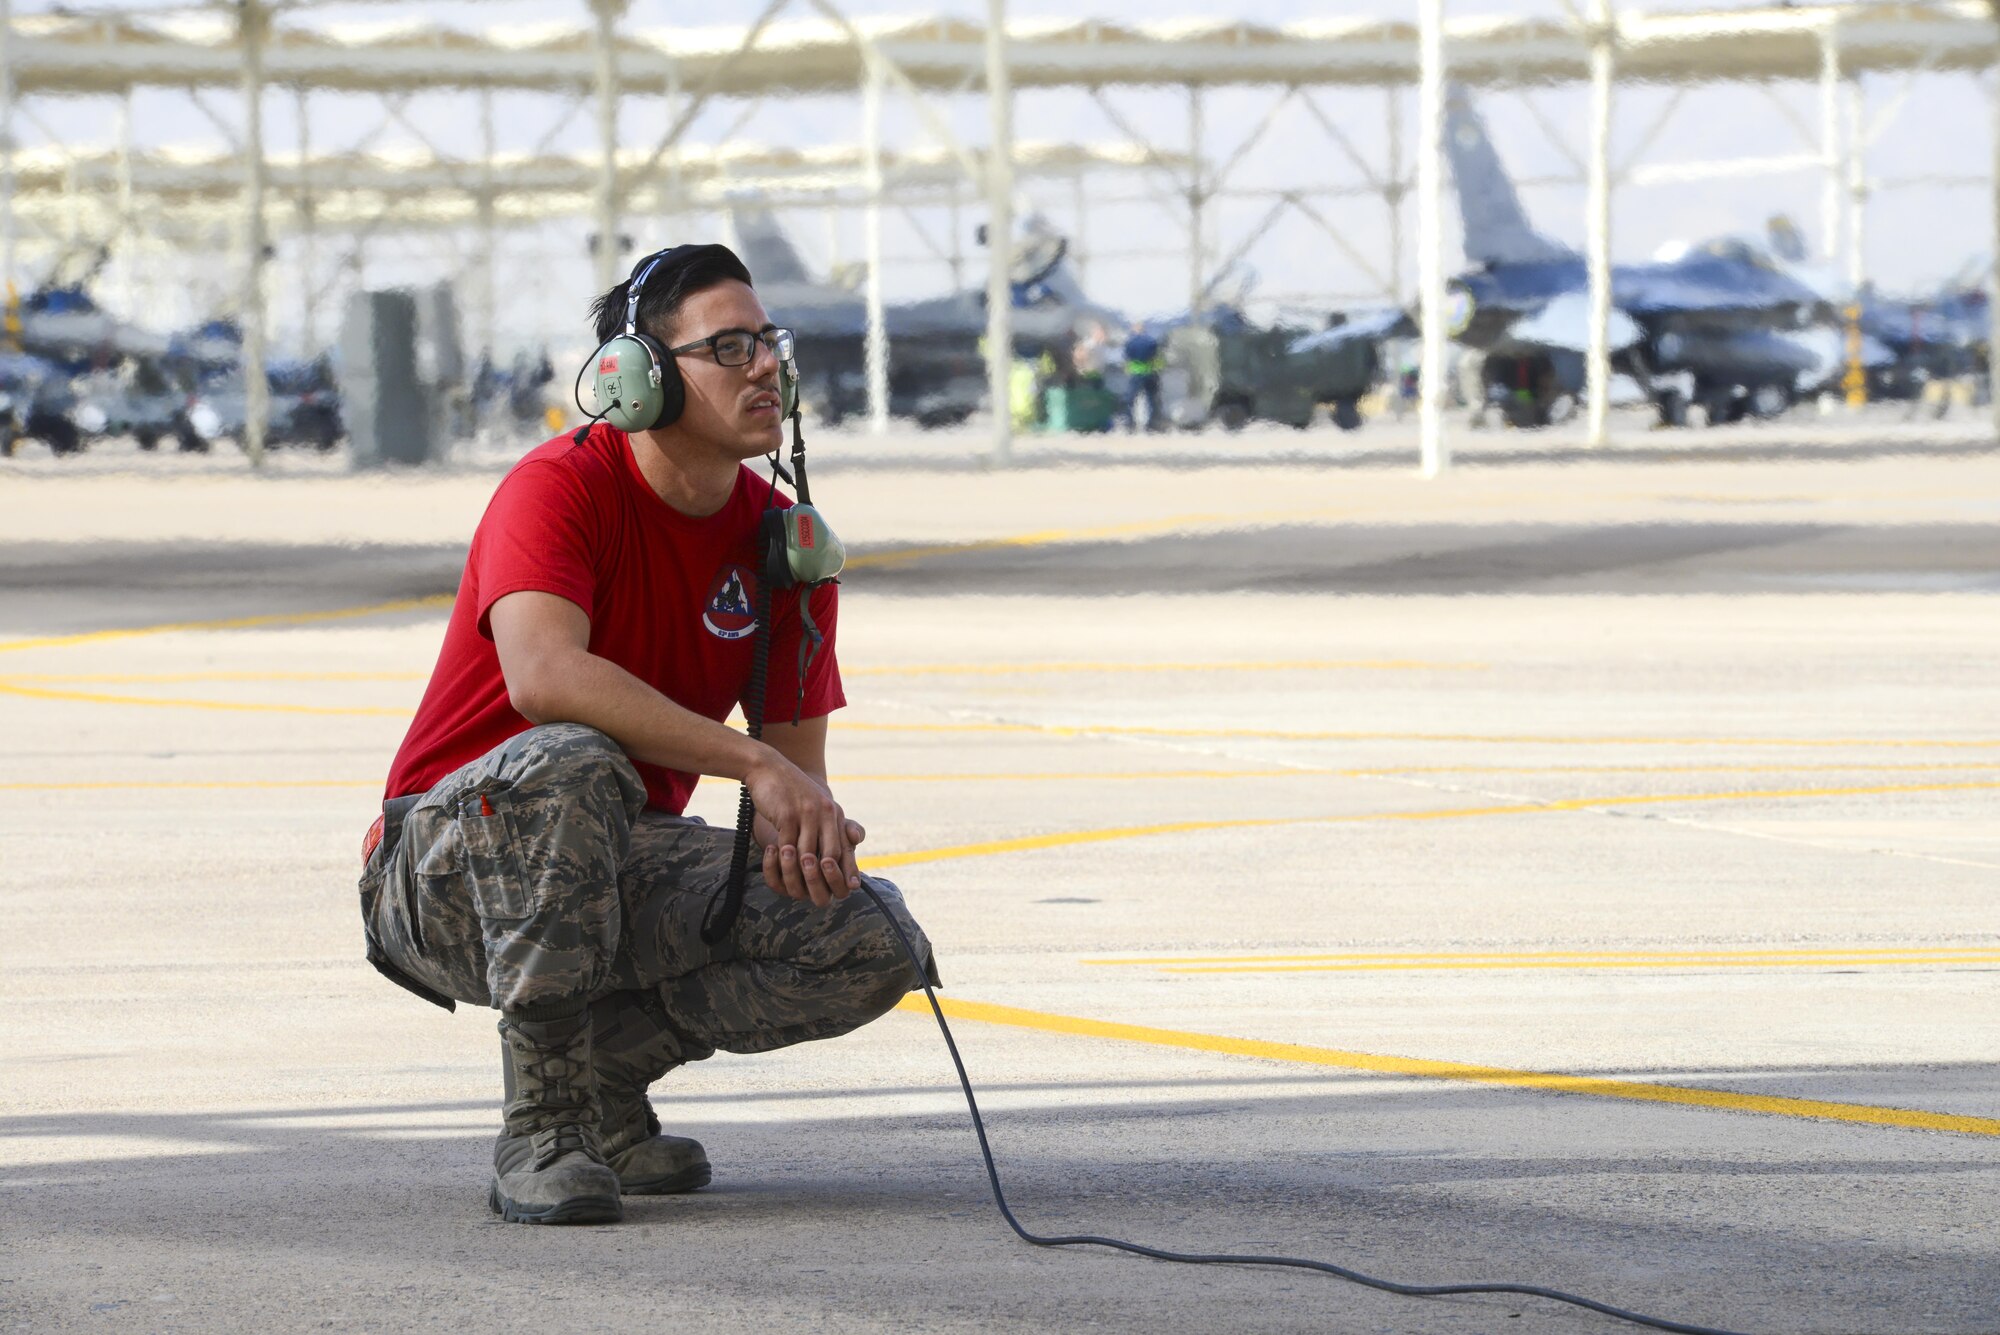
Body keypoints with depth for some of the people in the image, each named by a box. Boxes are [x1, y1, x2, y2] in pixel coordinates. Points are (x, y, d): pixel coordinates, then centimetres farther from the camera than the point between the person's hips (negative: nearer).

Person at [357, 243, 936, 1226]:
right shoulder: (561, 487, -18)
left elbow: (799, 760, 3)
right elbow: (542, 675, -37)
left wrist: (805, 828, -23)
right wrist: (755, 765, -39)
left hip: (631, 865, 6)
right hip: (450, 867, -6)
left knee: (875, 945, -17)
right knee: (571, 762, -40)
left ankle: (609, 1062, 6)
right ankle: (540, 1133, -27)